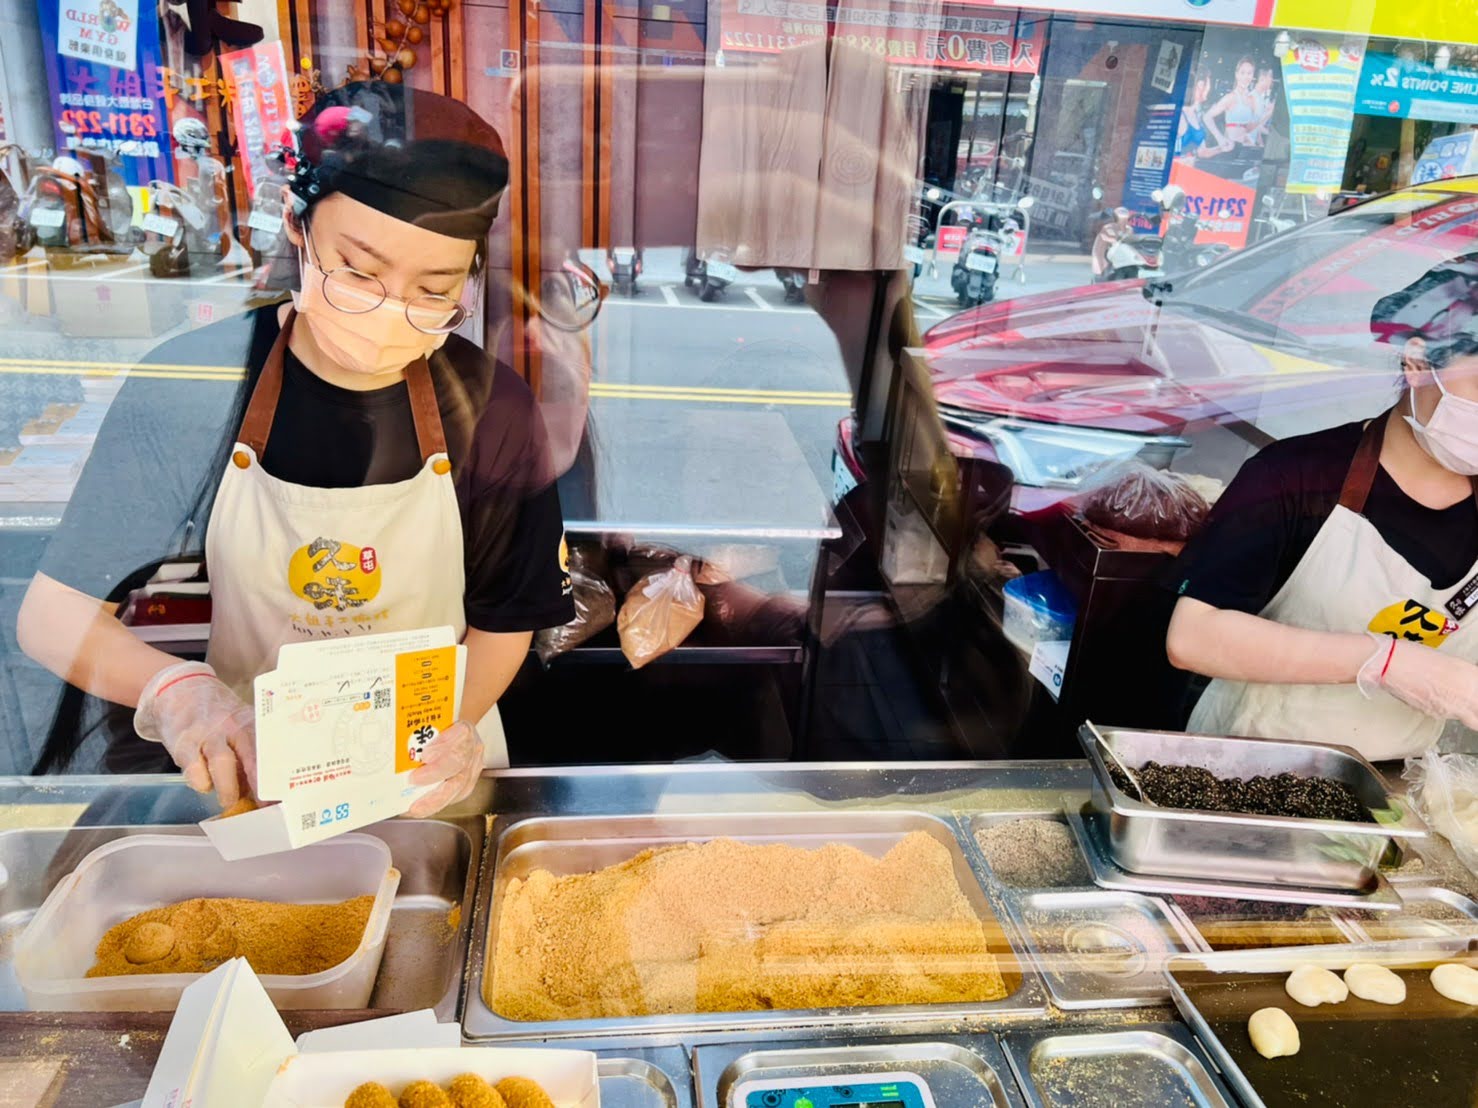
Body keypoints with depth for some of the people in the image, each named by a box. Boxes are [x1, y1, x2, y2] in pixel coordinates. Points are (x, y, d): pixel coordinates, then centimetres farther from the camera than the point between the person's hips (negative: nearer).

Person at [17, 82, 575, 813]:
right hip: (247, 770, -2)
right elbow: (53, 613, -8)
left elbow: (504, 618, -1)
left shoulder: (489, 408, -12)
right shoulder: (190, 384, -13)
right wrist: (171, 688, -27)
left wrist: (456, 726, -19)